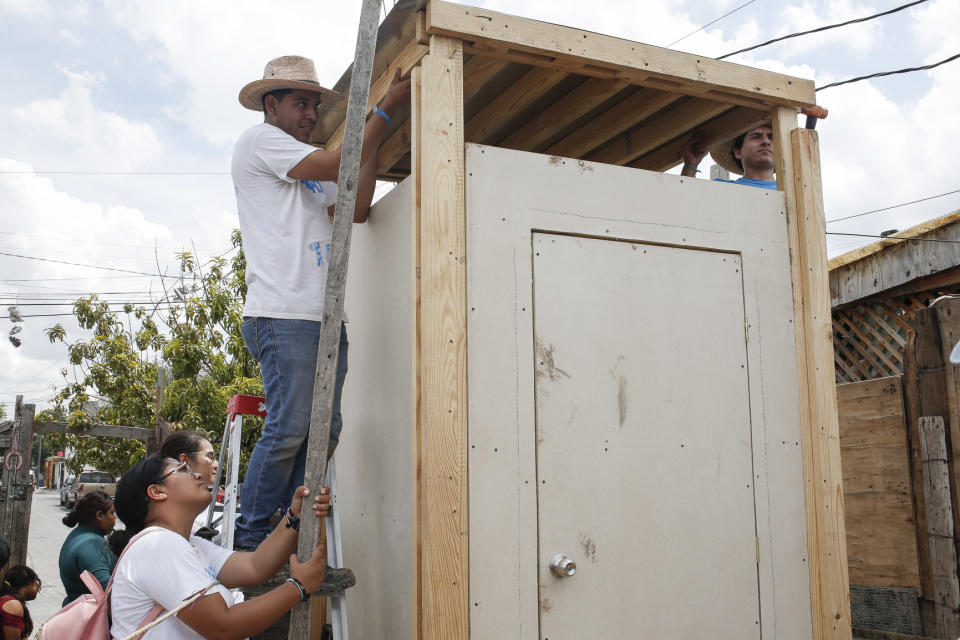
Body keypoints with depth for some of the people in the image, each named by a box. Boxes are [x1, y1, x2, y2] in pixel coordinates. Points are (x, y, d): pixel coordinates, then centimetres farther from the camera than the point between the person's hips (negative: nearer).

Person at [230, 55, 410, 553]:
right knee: (289, 428, -12)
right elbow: (339, 166, -6)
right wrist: (385, 110, 2)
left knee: (324, 430, 4)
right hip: (282, 314, -9)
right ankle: (248, 545, -1)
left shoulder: (309, 172, 28)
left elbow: (356, 209, 16)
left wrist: (374, 132, 13)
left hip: (325, 317, 9)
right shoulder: (258, 139, 4)